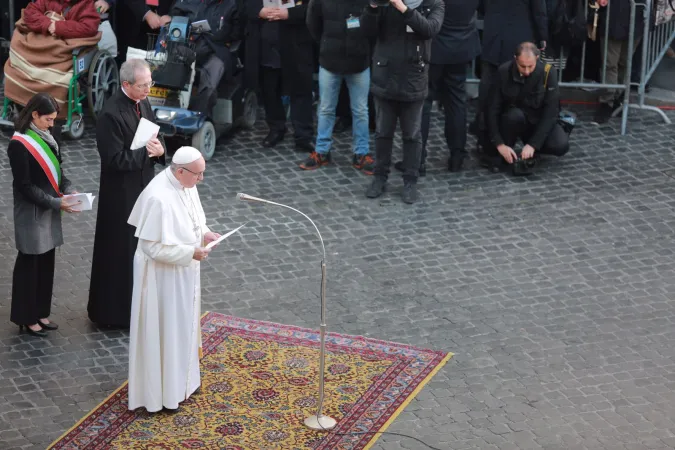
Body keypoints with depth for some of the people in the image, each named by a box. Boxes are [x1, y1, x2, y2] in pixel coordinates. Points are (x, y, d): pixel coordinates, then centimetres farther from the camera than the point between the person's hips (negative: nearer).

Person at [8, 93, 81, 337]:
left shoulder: (46, 138, 5)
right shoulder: (19, 144, -18)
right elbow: (25, 185, -18)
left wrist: (68, 189, -3)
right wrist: (56, 203, -19)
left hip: (49, 211, 7)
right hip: (31, 214, -7)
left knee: (47, 263, 13)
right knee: (30, 264, 3)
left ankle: (40, 313, 24)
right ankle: (26, 317, 13)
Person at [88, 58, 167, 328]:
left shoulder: (143, 103, 2)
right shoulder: (111, 114, -23)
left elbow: (155, 134, 13)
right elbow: (115, 159, -25)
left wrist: (159, 149, -9)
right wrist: (146, 152, -18)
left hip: (144, 185, 8)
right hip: (121, 193, -8)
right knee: (121, 249, 3)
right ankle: (115, 311, 16)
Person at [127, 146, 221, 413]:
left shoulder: (185, 183, -3)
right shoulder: (159, 198, -31)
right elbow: (154, 247, -27)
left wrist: (204, 233, -2)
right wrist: (191, 253, -24)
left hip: (182, 271, 9)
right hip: (162, 275, -9)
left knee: (182, 326, 22)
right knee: (163, 331, 4)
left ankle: (179, 382, 40)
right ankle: (159, 393, 18)